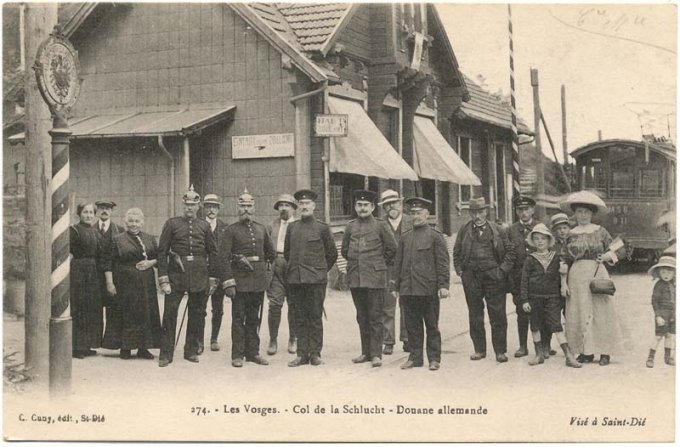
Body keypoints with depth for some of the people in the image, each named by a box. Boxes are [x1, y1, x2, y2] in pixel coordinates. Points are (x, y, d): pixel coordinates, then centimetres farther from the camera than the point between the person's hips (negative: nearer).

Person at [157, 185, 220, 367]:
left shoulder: (204, 226, 8)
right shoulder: (172, 224, 1)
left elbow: (213, 253, 10)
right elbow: (162, 252, -1)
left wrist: (213, 279, 5)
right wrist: (163, 279, -8)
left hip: (199, 277, 2)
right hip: (176, 275, -2)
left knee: (197, 314, 8)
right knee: (169, 314, -5)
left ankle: (191, 351, 20)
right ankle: (166, 354, 2)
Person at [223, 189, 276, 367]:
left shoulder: (261, 229, 11)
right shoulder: (232, 230, -2)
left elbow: (271, 253, 24)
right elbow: (225, 258, -8)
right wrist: (229, 283, -14)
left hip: (259, 281, 4)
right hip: (240, 281, -4)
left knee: (254, 318, 10)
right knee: (238, 318, 0)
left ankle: (253, 352, 17)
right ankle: (237, 355, 5)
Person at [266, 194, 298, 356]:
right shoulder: (271, 226, 16)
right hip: (275, 267, 1)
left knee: (294, 305, 3)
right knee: (275, 303, -7)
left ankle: (293, 339, 15)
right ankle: (273, 341, 1)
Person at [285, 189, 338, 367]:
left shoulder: (322, 228, 0)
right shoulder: (292, 228, 9)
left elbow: (332, 254, 8)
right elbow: (287, 252, 21)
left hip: (316, 280, -3)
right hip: (295, 279, 3)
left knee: (315, 317, -1)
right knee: (300, 318, 5)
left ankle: (315, 353, 6)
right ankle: (302, 353, 10)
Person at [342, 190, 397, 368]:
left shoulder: (380, 225, -1)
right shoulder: (350, 226, 9)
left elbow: (392, 248, 3)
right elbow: (345, 250, 20)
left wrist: (380, 264, 8)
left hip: (375, 278, -4)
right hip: (355, 278, 4)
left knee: (375, 317, -3)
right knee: (362, 317, 10)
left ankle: (376, 354, 0)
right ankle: (366, 352, 18)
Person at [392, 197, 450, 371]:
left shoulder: (435, 236, -1)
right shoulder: (405, 237, 12)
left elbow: (443, 263, -4)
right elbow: (399, 263, 16)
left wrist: (443, 285, -11)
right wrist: (397, 286, 12)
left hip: (429, 289, -4)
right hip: (408, 290, 4)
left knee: (432, 325, 4)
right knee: (412, 325, 8)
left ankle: (434, 358, 11)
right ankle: (415, 357, 17)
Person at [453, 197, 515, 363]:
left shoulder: (496, 230, 5)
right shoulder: (464, 231, 8)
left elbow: (510, 250, 7)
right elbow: (457, 252, 14)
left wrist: (503, 269, -3)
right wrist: (460, 270, 3)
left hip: (493, 275, -2)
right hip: (471, 277, 2)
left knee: (498, 315, -2)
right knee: (475, 315, 7)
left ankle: (500, 351, 5)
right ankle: (479, 349, 17)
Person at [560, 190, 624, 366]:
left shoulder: (601, 232, 4)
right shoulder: (570, 235, 9)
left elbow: (614, 253, 7)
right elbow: (566, 261, 10)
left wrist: (606, 256, -13)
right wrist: (564, 282, 4)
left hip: (598, 274, -2)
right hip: (577, 277, 2)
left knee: (601, 311, -2)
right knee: (579, 313, 2)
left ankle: (605, 352, 4)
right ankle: (586, 352, 10)